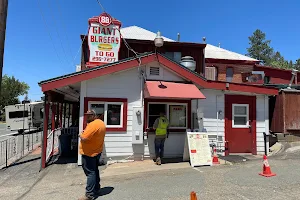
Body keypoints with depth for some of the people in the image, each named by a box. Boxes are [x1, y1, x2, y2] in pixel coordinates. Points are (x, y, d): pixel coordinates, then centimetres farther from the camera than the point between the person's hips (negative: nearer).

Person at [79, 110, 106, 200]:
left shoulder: (92, 125, -23)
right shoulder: (101, 123, 8)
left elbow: (84, 138, -28)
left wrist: (81, 134, -7)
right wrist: (86, 132, 8)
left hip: (89, 153, -10)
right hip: (97, 151, 10)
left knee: (90, 173, -4)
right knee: (95, 171, 19)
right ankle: (96, 190, 31)